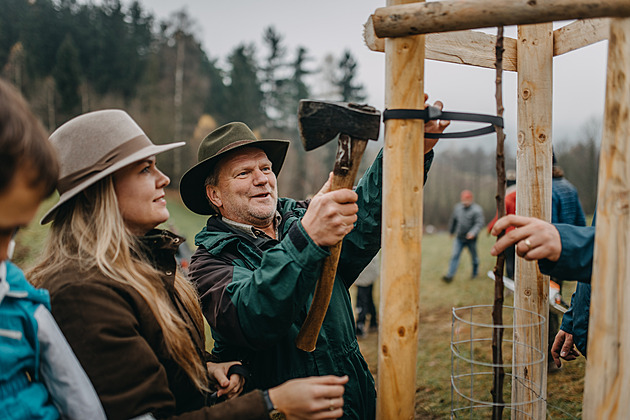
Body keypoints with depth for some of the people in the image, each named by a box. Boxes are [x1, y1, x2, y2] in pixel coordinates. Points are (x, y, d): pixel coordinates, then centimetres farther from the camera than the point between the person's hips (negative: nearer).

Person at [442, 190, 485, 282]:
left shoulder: (477, 210, -13)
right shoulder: (458, 207, 4)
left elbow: (479, 223, -21)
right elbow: (453, 220, 18)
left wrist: (473, 232, -37)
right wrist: (451, 231, 28)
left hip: (471, 239, -3)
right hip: (459, 238, 3)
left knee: (474, 256, 14)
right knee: (454, 255, -5)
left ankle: (475, 272, 38)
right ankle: (450, 275, -7)